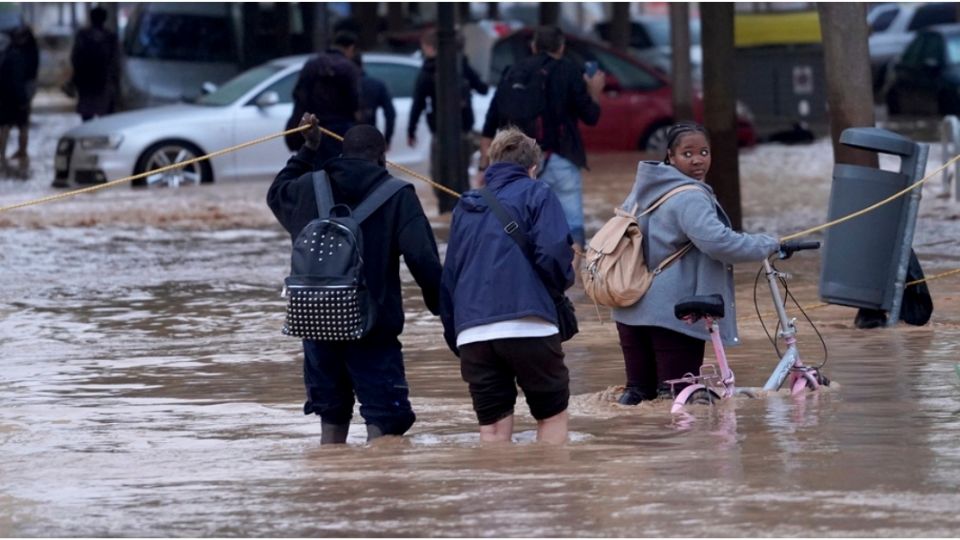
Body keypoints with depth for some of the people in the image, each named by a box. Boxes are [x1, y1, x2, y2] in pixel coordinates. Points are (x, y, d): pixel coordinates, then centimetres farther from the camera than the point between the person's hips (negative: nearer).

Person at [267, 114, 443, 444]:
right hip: (374, 328, -4)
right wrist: (444, 309, -2)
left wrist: (308, 151, 39)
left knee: (332, 418, 17)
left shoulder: (308, 188, 6)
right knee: (384, 421, -4)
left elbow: (277, 194, 31)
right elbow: (424, 260, -12)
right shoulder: (397, 196, -5)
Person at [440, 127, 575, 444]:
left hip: (472, 334, 4)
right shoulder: (535, 194, 6)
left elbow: (448, 278, 21)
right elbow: (553, 253, -9)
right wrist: (564, 280, 12)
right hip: (527, 325, -4)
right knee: (552, 416, 10)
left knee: (493, 428, 5)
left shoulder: (466, 207, 22)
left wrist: (455, 339, 24)